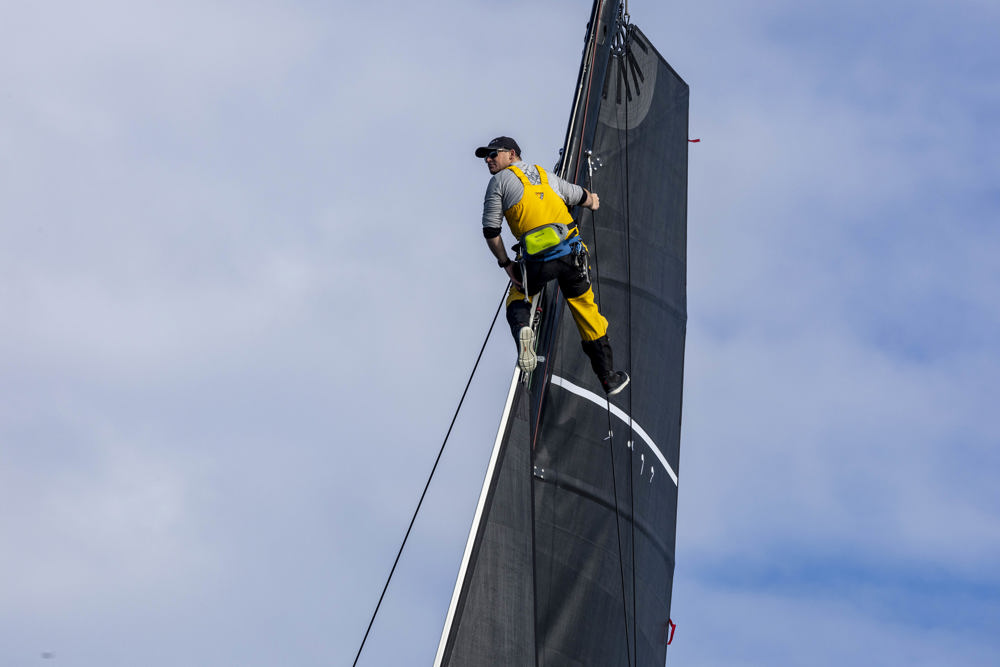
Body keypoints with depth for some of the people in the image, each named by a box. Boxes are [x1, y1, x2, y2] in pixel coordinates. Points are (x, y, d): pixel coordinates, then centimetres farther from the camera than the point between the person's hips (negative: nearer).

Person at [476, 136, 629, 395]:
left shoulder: (500, 181, 7)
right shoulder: (545, 174, 22)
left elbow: (491, 231, 1)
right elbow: (581, 197, 34)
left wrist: (505, 263, 11)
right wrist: (592, 200, 57)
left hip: (538, 259, -3)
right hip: (573, 252, 4)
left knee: (517, 296, 25)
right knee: (586, 310, 17)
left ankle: (521, 326, -9)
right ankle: (608, 377, 23)